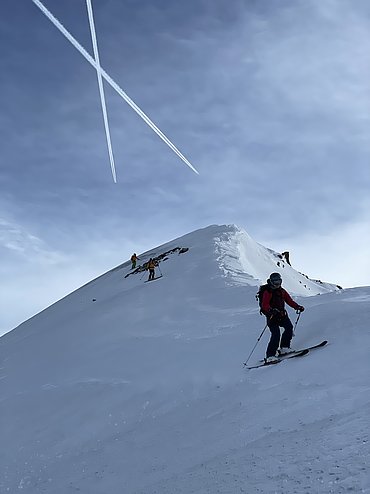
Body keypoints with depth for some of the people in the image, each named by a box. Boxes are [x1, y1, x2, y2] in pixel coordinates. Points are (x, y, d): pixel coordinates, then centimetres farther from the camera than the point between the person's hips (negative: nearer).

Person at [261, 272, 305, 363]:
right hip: (272, 316, -7)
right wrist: (271, 310, -38)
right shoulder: (267, 292, -8)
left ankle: (284, 348, 5)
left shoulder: (282, 291, 14)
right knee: (276, 334, -16)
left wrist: (298, 307, 3)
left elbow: (289, 300, 17)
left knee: (289, 327, -12)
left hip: (282, 314, 7)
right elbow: (264, 305, -20)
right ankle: (270, 356, -11)